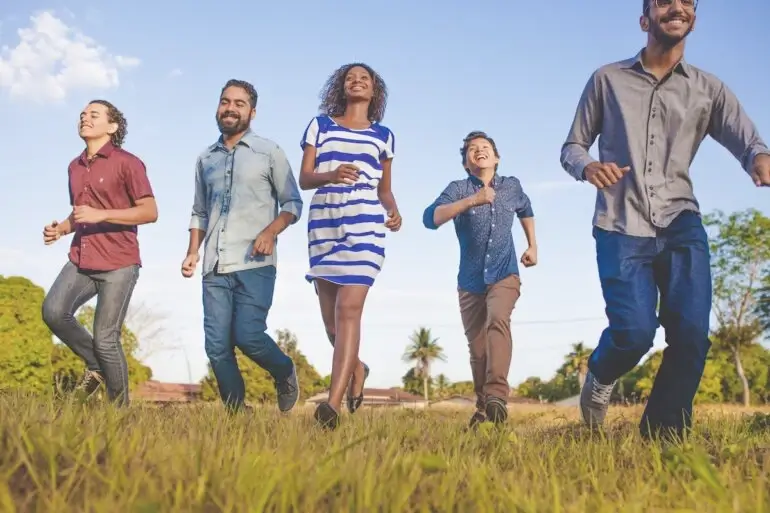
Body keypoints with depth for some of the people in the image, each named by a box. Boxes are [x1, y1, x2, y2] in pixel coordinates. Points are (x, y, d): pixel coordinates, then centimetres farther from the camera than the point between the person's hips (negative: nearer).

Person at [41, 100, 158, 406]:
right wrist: (61, 228, 6)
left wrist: (101, 215, -19)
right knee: (53, 311, -17)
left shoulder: (127, 163, -5)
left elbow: (150, 212, -10)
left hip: (119, 264, -6)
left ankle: (120, 408, 10)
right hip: (80, 261, 6)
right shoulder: (75, 167, 16)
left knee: (105, 339, -7)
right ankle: (95, 366, 7)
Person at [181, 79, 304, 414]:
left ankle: (284, 374, 17)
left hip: (255, 264, -4)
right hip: (215, 268, 4)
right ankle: (235, 413, 13)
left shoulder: (269, 153, 4)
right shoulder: (206, 159, 17)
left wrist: (271, 230, -15)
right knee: (217, 347, -1)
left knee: (248, 336, -13)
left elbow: (293, 203, 3)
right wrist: (193, 252, 8)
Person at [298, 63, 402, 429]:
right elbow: (304, 179, 3)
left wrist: (394, 212, -2)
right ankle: (357, 369, 38)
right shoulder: (320, 126, 12)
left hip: (364, 225, -2)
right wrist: (330, 175, -18)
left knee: (349, 309, -15)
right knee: (331, 316, 8)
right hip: (323, 223, 2)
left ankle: (333, 403, -19)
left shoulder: (383, 135, 14)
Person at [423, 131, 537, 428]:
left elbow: (526, 211, 27)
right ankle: (483, 407, 25)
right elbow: (431, 218, -25)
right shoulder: (458, 189, -5)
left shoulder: (512, 186, 4)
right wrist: (472, 200, -32)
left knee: (497, 320, -30)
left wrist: (532, 246, 19)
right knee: (477, 348, 7)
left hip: (504, 276, 0)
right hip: (471, 281, 1)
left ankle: (497, 395, -38)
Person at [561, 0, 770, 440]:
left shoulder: (709, 89, 10)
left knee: (692, 332, -12)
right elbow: (572, 147, 11)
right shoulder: (607, 80, 7)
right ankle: (600, 377, 20)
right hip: (621, 228, -2)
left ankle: (663, 435, 7)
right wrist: (587, 166, -14)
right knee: (634, 331, -16)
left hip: (681, 225, 2)